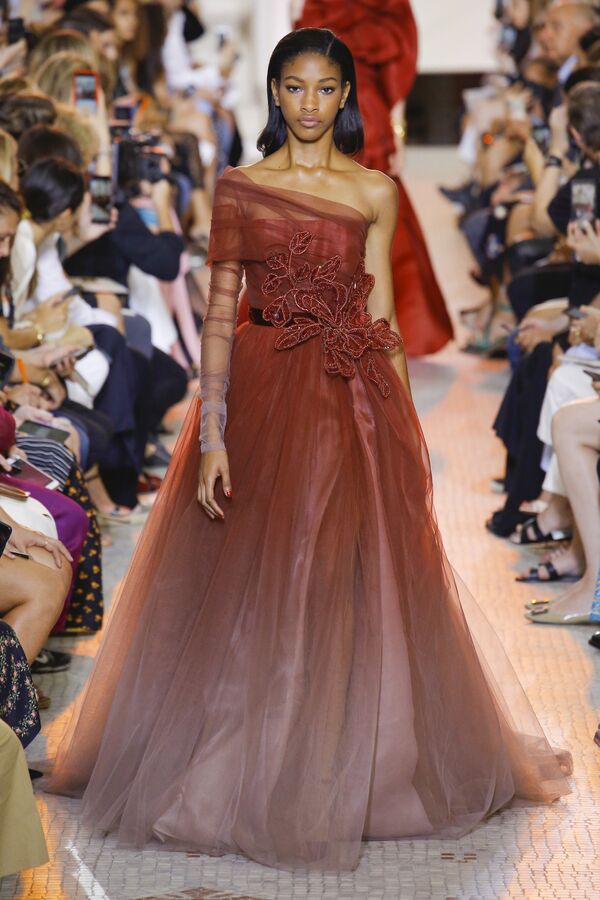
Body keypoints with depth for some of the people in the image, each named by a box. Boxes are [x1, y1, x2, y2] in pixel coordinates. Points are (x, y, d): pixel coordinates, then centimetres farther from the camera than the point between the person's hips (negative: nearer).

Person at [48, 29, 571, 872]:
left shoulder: (375, 193, 5)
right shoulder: (237, 189, 4)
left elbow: (382, 320, 5)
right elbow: (220, 314, 0)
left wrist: (405, 434, 1)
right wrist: (211, 433, -8)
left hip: (351, 404, 0)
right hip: (259, 396, 0)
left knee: (348, 595, 1)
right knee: (246, 596, 2)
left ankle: (339, 784, 15)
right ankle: (243, 780, 17)